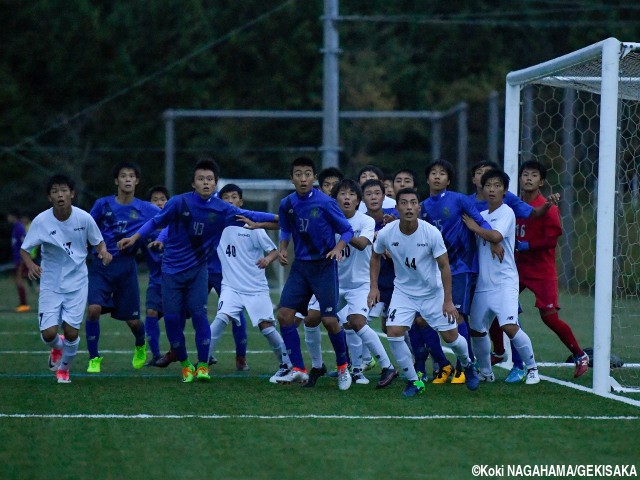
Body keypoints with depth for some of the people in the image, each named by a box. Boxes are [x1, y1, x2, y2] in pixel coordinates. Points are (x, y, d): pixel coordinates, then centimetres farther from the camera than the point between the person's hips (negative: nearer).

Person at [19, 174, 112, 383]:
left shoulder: (84, 218, -11)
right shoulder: (41, 221, -13)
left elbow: (98, 242, 4)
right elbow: (24, 250, -7)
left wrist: (103, 251, -19)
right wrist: (30, 265, -28)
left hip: (77, 283, 0)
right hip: (50, 284, 0)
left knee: (71, 332, -7)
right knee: (49, 333, -10)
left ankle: (64, 368, 24)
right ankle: (58, 347, 30)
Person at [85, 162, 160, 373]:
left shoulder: (145, 209, 1)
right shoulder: (103, 204, 1)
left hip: (126, 266, 0)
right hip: (101, 265, 0)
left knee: (132, 320, 4)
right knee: (94, 309, -21)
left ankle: (140, 346, 40)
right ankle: (94, 358, -5)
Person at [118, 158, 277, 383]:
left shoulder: (221, 209, -5)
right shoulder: (179, 202, -10)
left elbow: (249, 216, 3)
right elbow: (156, 222, 1)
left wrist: (278, 217, 0)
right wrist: (135, 237, -5)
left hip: (198, 270, 0)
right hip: (172, 270, 0)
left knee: (199, 314, -13)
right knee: (172, 318, -3)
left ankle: (203, 366, -3)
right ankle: (185, 365, 15)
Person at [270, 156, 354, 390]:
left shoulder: (325, 203, -13)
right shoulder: (287, 204, 1)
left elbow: (347, 230, -4)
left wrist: (337, 248, -21)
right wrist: (282, 249, 3)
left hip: (324, 266, -5)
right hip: (300, 265, 5)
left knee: (329, 319, -8)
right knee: (284, 314, -6)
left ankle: (343, 367, 15)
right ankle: (298, 369, 5)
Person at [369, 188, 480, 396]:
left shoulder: (431, 233, -22)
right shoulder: (386, 234, -16)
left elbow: (444, 266, -14)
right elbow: (375, 256, 6)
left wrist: (448, 301, -15)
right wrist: (374, 287, 0)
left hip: (432, 291, -1)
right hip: (403, 291, 1)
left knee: (450, 336, 3)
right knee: (394, 333, -17)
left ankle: (468, 365, 36)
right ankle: (413, 381, 1)